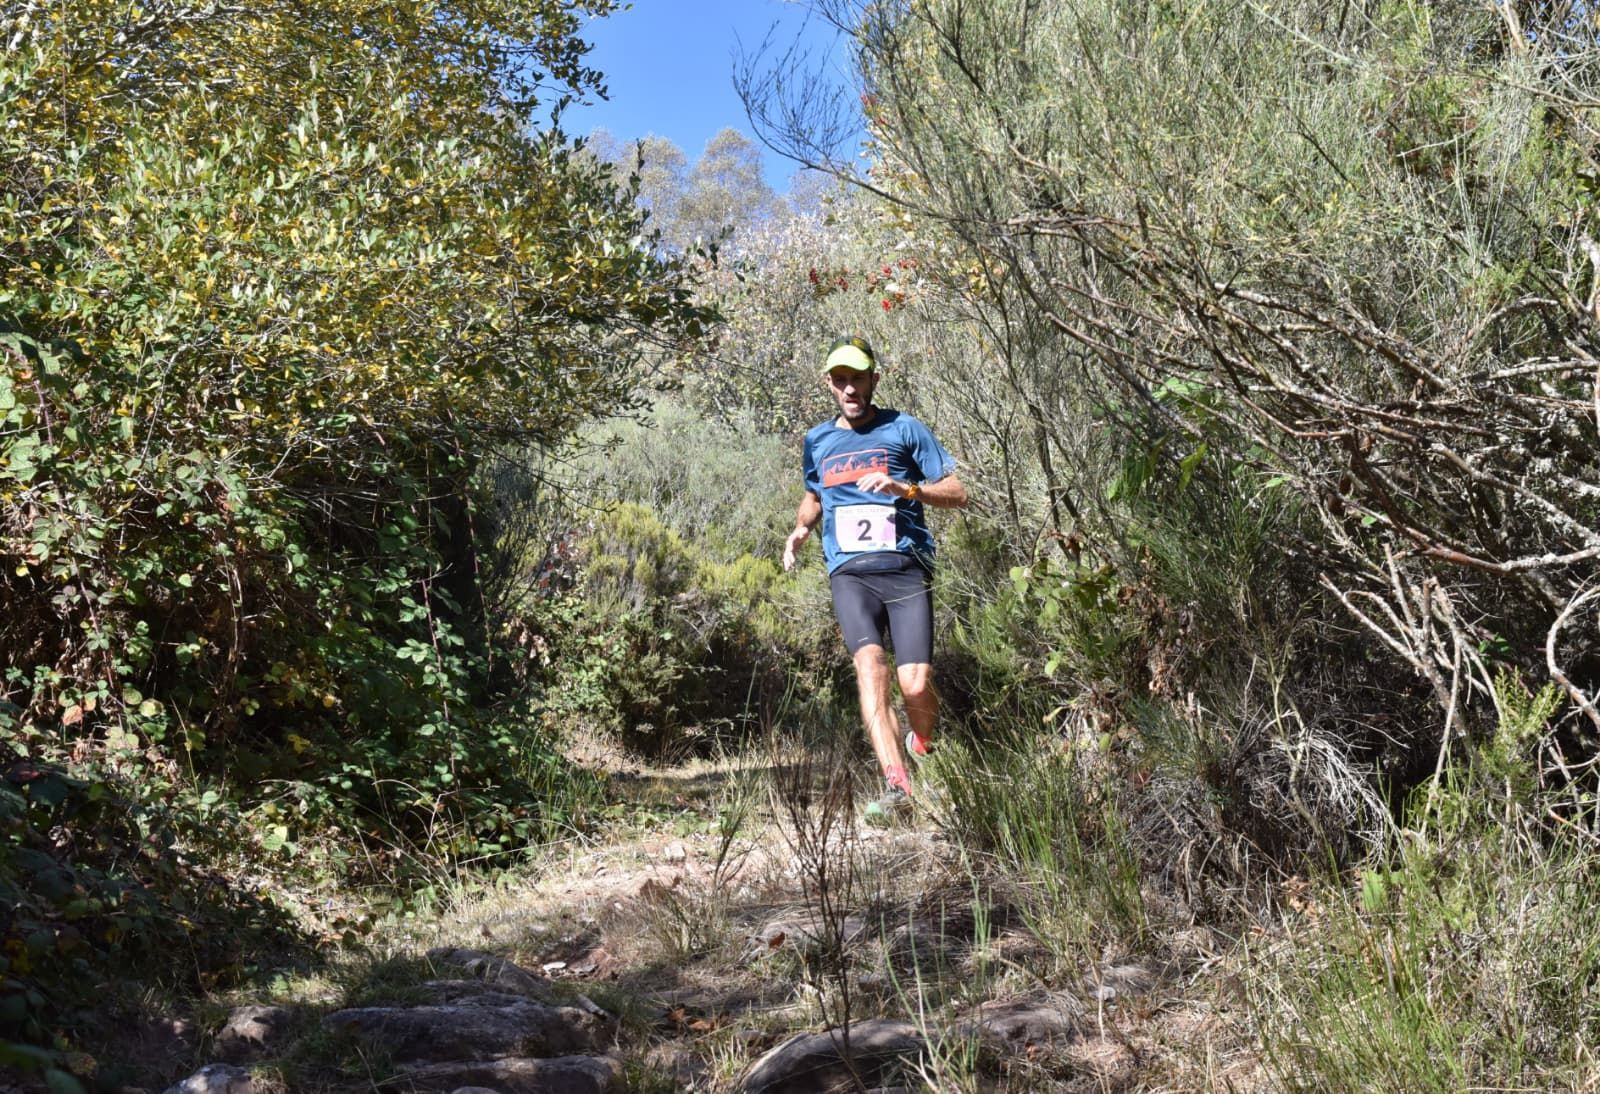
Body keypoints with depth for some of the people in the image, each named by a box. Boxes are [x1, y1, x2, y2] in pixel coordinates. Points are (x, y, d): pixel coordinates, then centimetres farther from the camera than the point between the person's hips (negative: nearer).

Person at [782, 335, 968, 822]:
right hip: (849, 572, 2)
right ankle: (897, 786, -31)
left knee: (916, 684, -12)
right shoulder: (817, 441, 18)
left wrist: (904, 487, -12)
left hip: (905, 567, -2)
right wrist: (800, 527, 15)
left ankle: (922, 749, 23)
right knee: (870, 663, -24)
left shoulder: (904, 429, 6)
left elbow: (957, 493, 5)